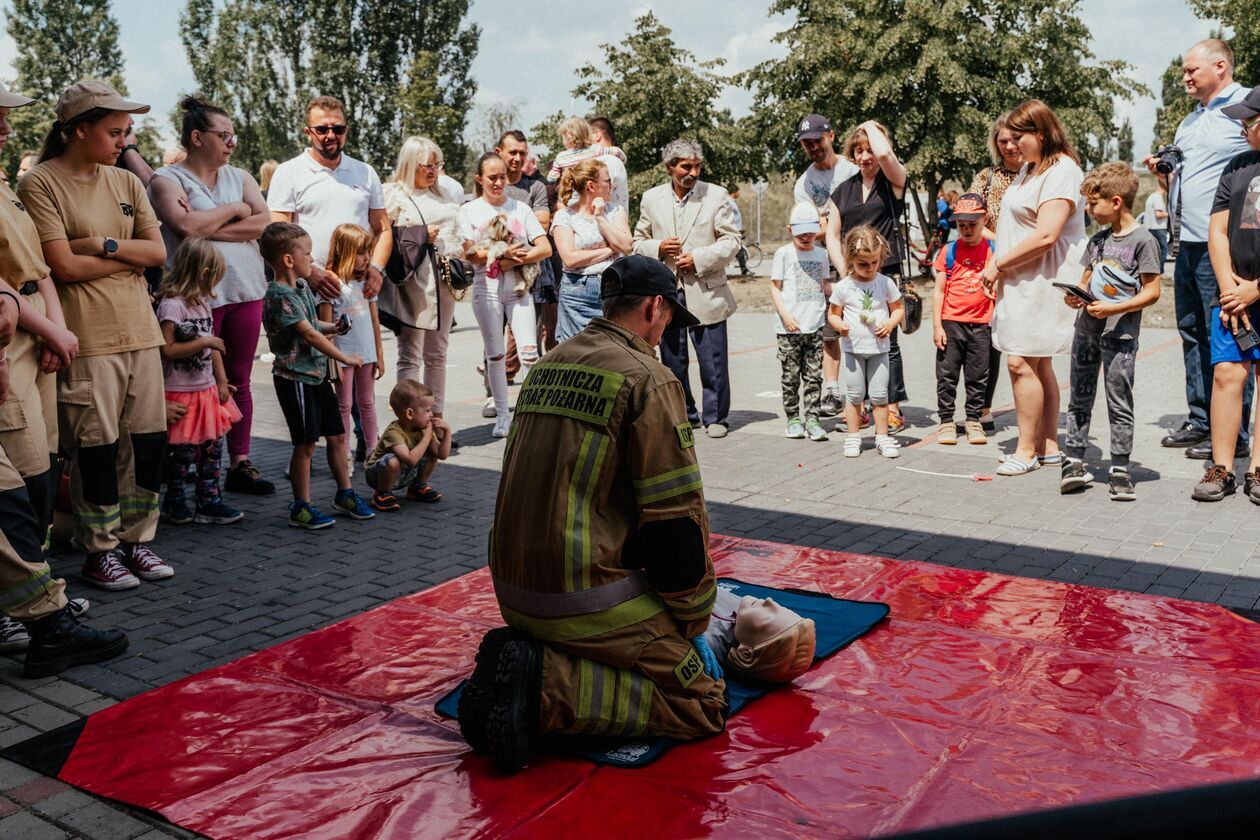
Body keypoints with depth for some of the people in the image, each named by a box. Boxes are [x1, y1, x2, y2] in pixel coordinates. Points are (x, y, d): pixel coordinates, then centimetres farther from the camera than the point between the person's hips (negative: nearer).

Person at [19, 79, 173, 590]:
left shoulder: (126, 182, 13)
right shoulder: (41, 184, -4)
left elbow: (159, 252, 5)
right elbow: (65, 265, -12)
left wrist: (104, 245, -9)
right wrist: (131, 256, -3)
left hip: (139, 331, 6)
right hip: (86, 336, -5)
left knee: (149, 441, 7)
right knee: (97, 446, 0)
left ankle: (136, 540, 20)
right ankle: (101, 552, 13)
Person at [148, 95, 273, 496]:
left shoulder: (239, 177, 14)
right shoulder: (167, 180, 0)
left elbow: (264, 222, -1)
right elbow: (187, 226, -18)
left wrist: (210, 229, -10)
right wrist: (234, 210, -5)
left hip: (245, 290, 5)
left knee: (239, 380, 8)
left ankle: (240, 463, 15)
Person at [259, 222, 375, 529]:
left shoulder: (301, 286, 12)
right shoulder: (280, 295, -18)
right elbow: (309, 334, -22)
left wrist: (333, 327, 6)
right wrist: (344, 357, -17)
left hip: (317, 374, 9)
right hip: (295, 378, -9)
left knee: (337, 435, 13)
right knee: (306, 443, -2)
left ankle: (345, 494, 26)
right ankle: (301, 507, 10)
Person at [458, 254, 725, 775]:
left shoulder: (547, 367, 13)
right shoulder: (647, 379, -11)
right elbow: (676, 517, -14)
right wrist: (694, 625, -1)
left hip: (513, 589, 9)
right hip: (588, 598, -8)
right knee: (704, 703, -1)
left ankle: (521, 662, 5)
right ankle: (547, 690, -14)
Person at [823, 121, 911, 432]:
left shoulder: (894, 181, 2)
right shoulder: (843, 190, 15)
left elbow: (884, 153, -20)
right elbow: (832, 235, 14)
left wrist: (872, 126, 0)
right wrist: (844, 270, -1)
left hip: (885, 274, -4)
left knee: (885, 340, -3)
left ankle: (893, 409, 4)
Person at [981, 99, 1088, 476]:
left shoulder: (1061, 171, -12)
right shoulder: (1028, 169, 18)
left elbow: (1045, 236, -22)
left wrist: (998, 264, -15)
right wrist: (1002, 273, 11)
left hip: (1042, 282, -10)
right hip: (1020, 282, 10)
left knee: (1021, 362, -11)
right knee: (1038, 365, 12)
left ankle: (1027, 449, -3)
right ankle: (1048, 445, 18)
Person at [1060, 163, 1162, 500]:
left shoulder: (1143, 240, -9)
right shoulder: (1098, 240, 11)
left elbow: (1152, 291, -12)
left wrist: (1115, 308, -21)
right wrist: (1074, 297, -3)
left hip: (1120, 335, -7)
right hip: (1086, 329, 7)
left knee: (1119, 403, 0)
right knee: (1080, 398, 9)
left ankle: (1119, 470, 6)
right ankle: (1074, 461, 16)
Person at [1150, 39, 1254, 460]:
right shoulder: (1189, 121, 22)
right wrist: (1164, 173, 9)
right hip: (1186, 243, 9)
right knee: (1192, 332, 12)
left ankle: (1233, 434, -1)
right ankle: (1200, 421, 21)